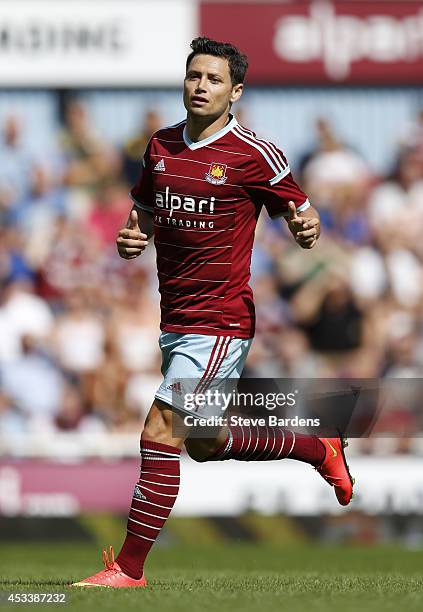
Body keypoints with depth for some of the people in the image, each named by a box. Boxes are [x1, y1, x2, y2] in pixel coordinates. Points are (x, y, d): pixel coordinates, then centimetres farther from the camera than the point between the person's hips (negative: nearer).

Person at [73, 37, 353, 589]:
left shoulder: (256, 156, -9)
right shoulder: (161, 147, 8)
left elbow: (302, 217, 0)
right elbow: (145, 212, 21)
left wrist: (306, 228, -24)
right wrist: (131, 240, -1)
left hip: (220, 322, -8)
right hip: (174, 319, 8)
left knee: (161, 434, -14)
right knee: (203, 444, 19)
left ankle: (130, 568, -8)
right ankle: (319, 450, 40)